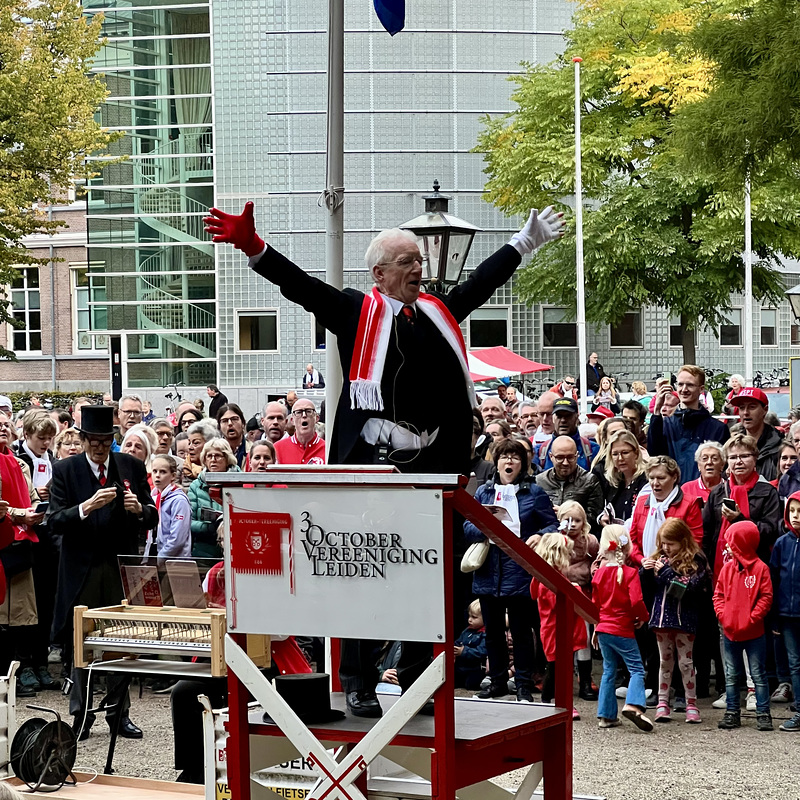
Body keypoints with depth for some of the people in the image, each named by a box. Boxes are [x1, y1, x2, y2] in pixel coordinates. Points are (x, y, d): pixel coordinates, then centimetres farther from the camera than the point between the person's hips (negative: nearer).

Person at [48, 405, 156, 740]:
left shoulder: (132, 467, 6)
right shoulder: (64, 470, 0)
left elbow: (151, 518, 7)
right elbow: (54, 522, -8)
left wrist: (139, 509, -16)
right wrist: (87, 506, -24)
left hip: (122, 566, 2)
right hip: (82, 569, -2)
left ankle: (120, 714, 13)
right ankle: (81, 715, 9)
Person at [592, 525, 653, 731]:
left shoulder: (600, 572, 5)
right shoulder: (630, 572, -12)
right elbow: (636, 601, -21)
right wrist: (643, 617, -2)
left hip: (603, 629, 6)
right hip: (622, 630, -6)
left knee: (609, 671, 13)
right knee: (637, 669, -2)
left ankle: (606, 715, 12)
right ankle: (633, 705, -24)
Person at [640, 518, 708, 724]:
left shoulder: (695, 560, -8)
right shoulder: (659, 558, 7)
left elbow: (691, 587, -19)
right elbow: (647, 589, 12)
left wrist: (667, 572, -22)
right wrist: (645, 571, -8)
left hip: (684, 619, -5)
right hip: (662, 617, 5)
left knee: (686, 662, 2)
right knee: (665, 661, 11)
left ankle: (691, 704, 9)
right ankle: (662, 703, 16)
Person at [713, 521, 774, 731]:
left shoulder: (760, 568, -9)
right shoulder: (727, 568, 4)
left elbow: (766, 597, -11)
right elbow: (718, 594, 7)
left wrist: (752, 618, -17)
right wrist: (722, 615, -8)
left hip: (754, 633, -5)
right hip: (730, 632, 5)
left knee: (758, 674, 2)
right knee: (731, 675, 11)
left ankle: (763, 714, 7)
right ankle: (732, 713, 19)